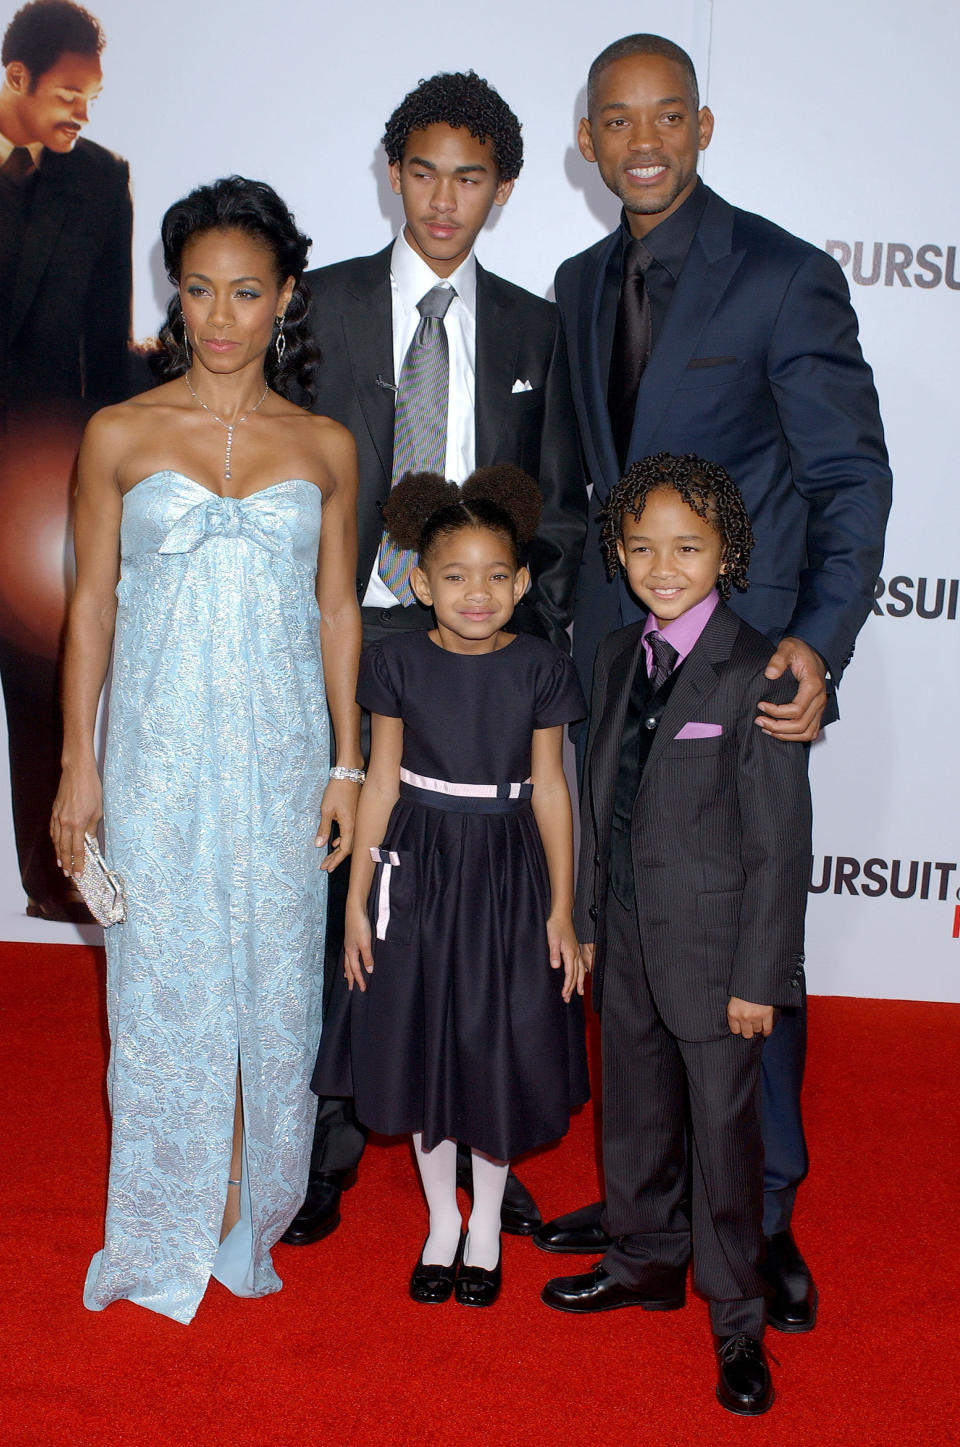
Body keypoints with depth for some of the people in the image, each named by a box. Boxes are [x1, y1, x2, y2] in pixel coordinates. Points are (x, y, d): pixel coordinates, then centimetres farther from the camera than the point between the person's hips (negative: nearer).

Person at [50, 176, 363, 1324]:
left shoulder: (325, 447, 4)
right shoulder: (120, 435, 0)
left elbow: (338, 608, 7)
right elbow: (91, 604, 2)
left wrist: (345, 764, 4)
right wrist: (79, 765, -1)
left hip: (280, 747, 1)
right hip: (161, 747, -1)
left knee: (275, 973, 9)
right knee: (167, 978, 6)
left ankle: (254, 1200, 28)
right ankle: (171, 1227, 23)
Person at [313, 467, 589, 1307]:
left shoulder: (540, 668, -6)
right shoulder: (399, 661, -5)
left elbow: (549, 788, -2)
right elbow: (382, 780, -1)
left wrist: (562, 909, -2)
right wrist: (357, 899, -1)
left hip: (508, 875, -1)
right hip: (418, 870, 1)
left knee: (499, 1053, 8)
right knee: (422, 1048, 10)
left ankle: (487, 1225, 31)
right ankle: (441, 1220, 32)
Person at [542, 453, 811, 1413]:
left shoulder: (756, 675, -16)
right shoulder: (617, 657, 4)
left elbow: (780, 841, -15)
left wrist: (761, 975, -13)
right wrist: (589, 923, 12)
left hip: (713, 949, -6)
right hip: (628, 944, 6)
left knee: (723, 1129, 7)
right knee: (633, 1110, 20)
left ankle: (737, 1319, 27)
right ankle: (646, 1260, 43)